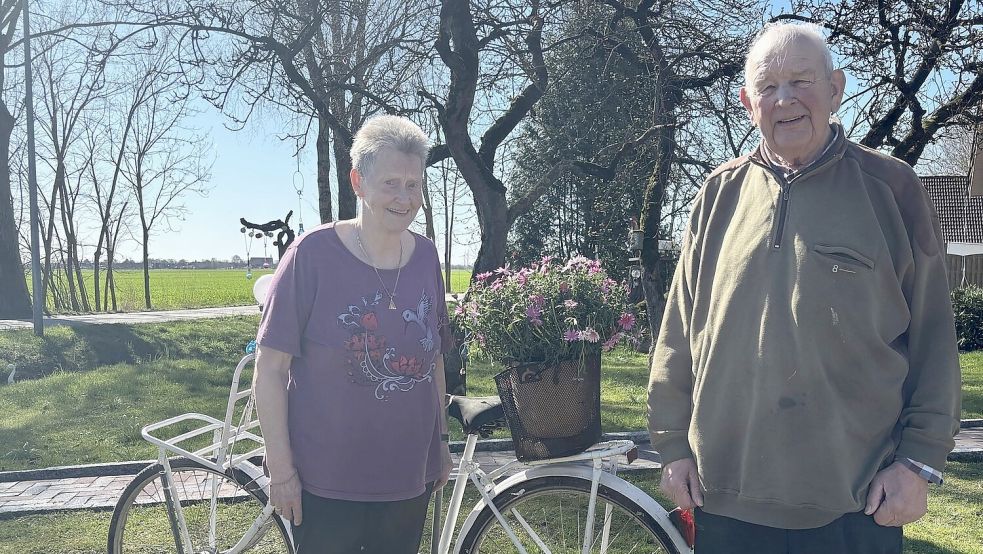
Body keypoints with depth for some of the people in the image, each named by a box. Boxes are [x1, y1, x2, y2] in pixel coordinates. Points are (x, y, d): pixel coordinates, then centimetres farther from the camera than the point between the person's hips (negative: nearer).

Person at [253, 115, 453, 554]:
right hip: (325, 484, -4)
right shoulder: (312, 253, -13)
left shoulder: (426, 257, 1)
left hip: (410, 477, 5)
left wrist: (441, 441, 14)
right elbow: (270, 369, -11)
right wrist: (281, 466, -11)